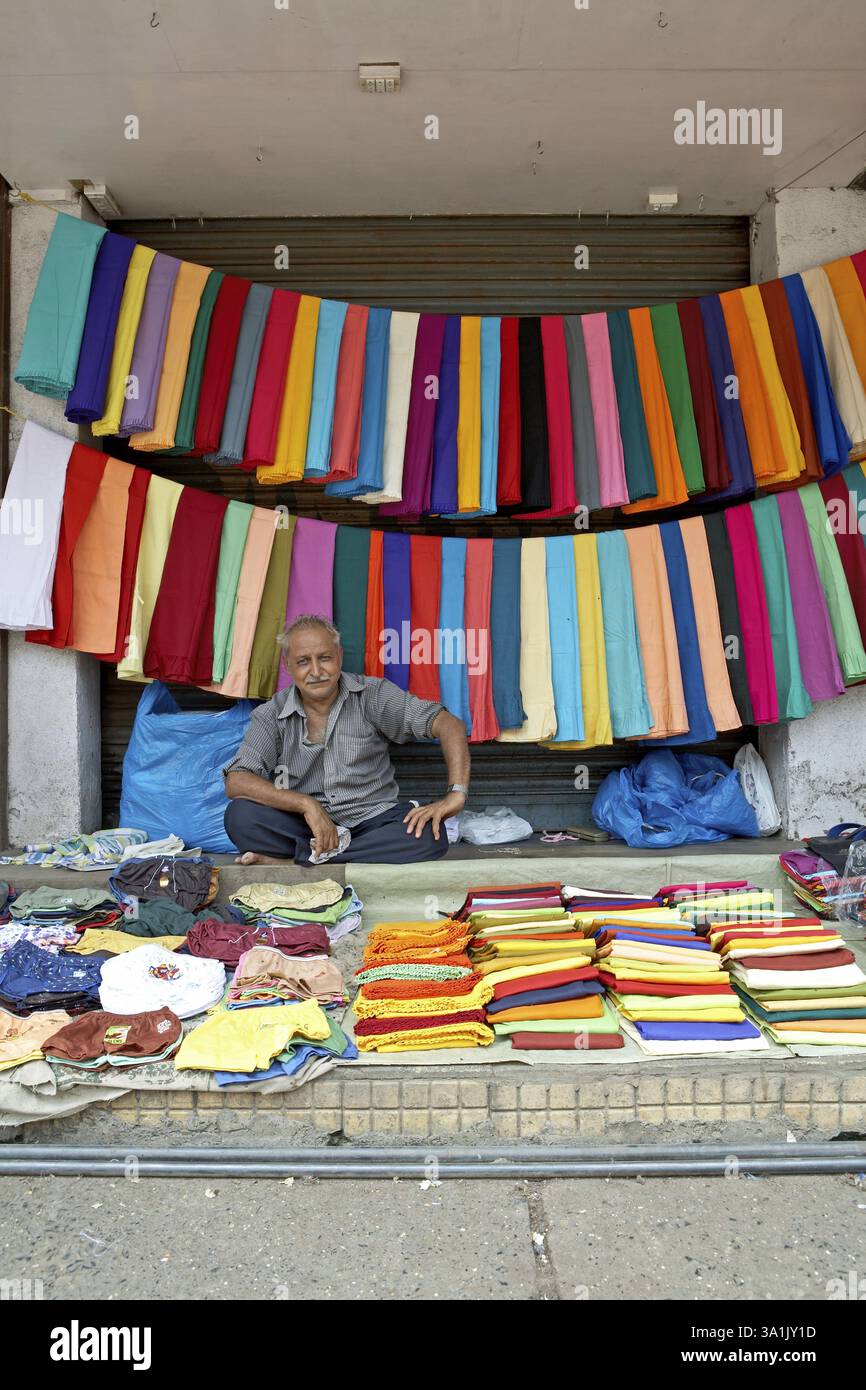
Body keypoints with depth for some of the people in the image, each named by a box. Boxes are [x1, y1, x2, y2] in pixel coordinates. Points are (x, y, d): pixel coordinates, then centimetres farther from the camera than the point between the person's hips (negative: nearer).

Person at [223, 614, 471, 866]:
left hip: (371, 820, 0)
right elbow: (235, 782, -11)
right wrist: (307, 804, -24)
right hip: (307, 826, 0)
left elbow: (449, 724, -10)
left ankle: (294, 861, -24)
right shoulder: (271, 716, 0)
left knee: (429, 834, -31)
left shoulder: (372, 696, -3)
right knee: (240, 815, -24)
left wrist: (457, 793, -26)